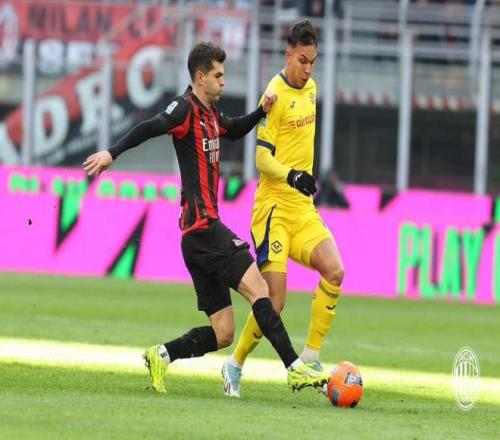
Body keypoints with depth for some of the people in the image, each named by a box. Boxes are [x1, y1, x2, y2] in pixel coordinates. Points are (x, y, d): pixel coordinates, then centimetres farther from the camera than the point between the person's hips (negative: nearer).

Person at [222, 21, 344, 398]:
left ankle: (310, 357, -4)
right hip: (274, 206, -7)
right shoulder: (276, 95, -12)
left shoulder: (311, 89, 12)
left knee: (334, 270, -15)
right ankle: (235, 365, 10)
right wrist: (291, 176, -32)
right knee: (274, 299, -11)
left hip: (303, 206, 7)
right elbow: (262, 157, -17)